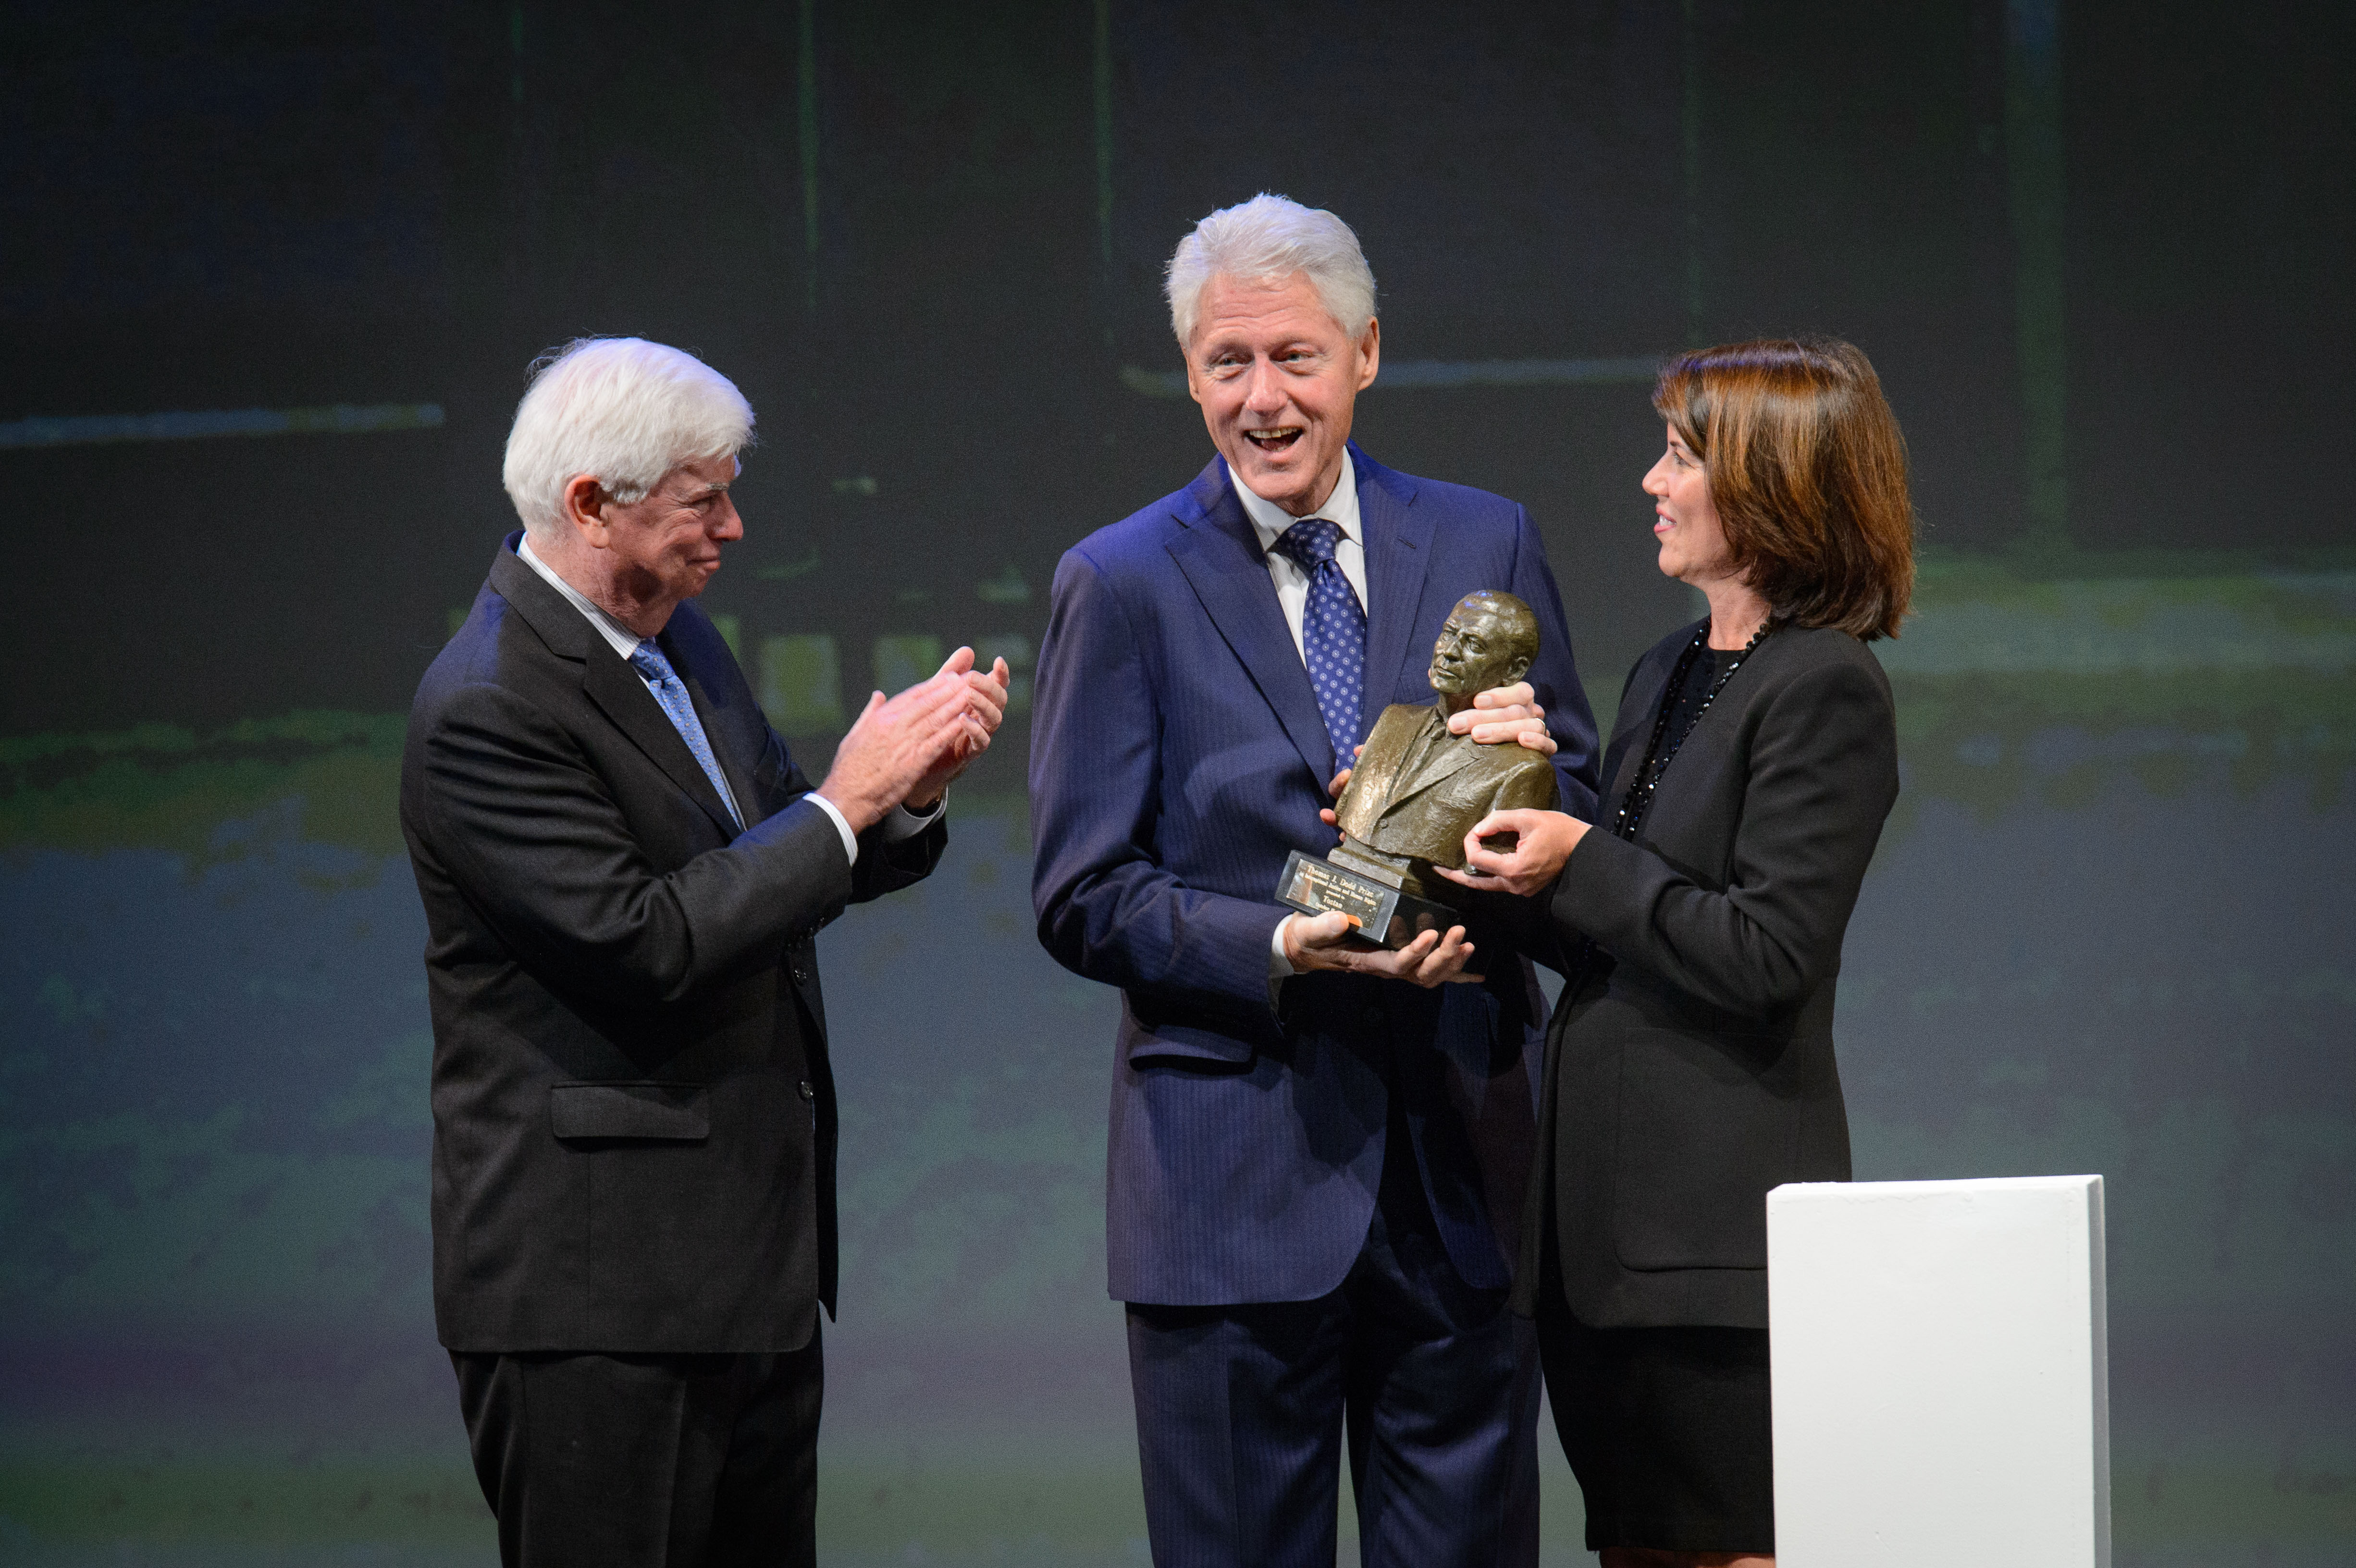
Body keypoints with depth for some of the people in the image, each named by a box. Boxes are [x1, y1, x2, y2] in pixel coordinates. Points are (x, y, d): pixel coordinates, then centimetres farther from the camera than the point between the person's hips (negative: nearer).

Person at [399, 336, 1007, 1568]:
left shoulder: (675, 636, 12)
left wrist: (911, 787, -2)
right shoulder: (482, 713, -17)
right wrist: (845, 803, -17)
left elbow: (769, 871, 17)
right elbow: (647, 942, -22)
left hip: (752, 1258, 9)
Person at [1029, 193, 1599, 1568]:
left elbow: (1579, 814, 12)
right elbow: (1084, 898, -3)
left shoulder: (1488, 547, 8)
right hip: (1234, 1178, -2)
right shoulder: (1123, 587, -1)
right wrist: (1279, 949, -19)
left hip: (1462, 1158, 3)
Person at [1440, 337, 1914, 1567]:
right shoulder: (1666, 675, 17)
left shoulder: (1823, 688, -11)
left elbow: (1765, 955, -16)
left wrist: (1581, 865, -14)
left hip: (1720, 1223, -9)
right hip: (1603, 1208, 9)